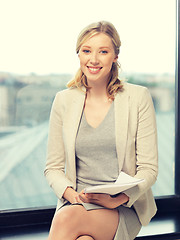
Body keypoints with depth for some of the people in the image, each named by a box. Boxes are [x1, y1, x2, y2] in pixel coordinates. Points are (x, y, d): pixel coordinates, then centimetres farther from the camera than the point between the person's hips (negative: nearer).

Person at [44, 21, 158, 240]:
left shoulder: (138, 97, -1)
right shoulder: (64, 100, 5)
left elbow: (148, 169, -2)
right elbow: (53, 167, 8)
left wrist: (117, 199, -18)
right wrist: (72, 195, -12)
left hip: (124, 209, -1)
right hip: (76, 203, 2)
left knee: (67, 218, -31)